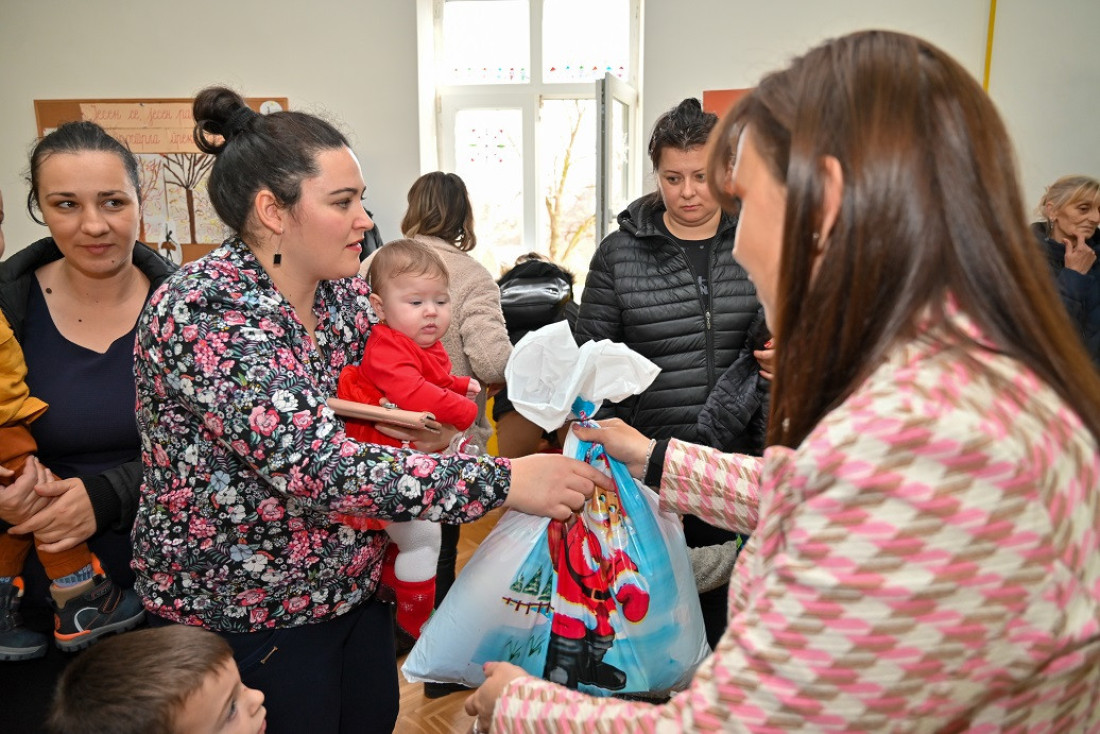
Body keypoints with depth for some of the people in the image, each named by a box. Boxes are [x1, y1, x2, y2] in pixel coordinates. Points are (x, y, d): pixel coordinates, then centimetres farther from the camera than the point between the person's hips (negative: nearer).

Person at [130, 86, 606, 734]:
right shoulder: (204, 312, -25)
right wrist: (504, 480, -36)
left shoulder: (347, 291, -3)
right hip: (244, 619, -6)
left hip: (355, 585, 7)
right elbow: (315, 466, -35)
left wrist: (423, 433, -11)